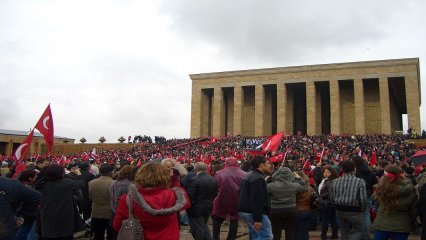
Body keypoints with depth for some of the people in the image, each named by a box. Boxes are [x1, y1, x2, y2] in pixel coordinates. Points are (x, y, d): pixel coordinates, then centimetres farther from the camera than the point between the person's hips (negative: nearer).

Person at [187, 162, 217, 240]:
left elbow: (190, 196, -21)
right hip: (208, 208, 7)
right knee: (204, 226, 26)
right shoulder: (213, 179, 1)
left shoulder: (194, 180, -20)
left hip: (196, 209, -7)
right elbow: (215, 193, 7)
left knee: (198, 230, 7)